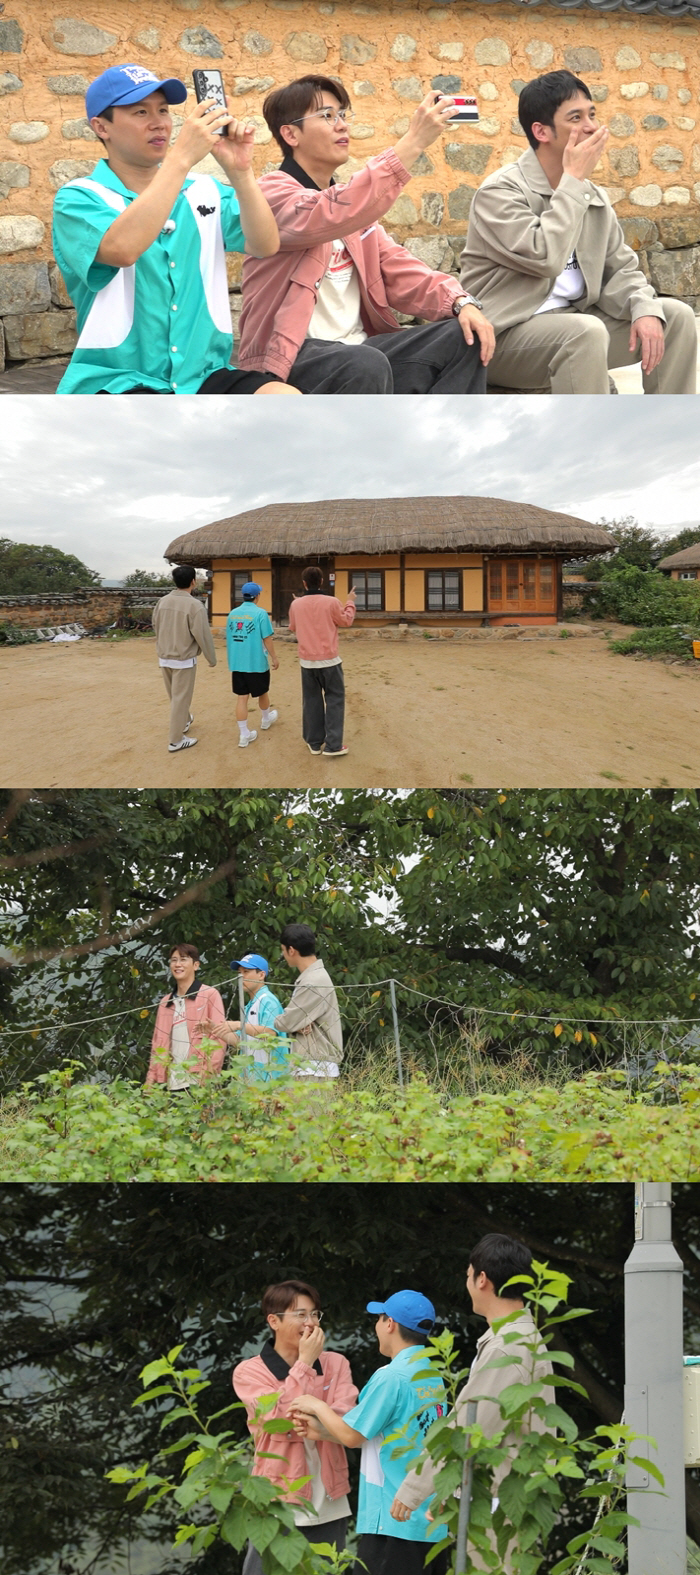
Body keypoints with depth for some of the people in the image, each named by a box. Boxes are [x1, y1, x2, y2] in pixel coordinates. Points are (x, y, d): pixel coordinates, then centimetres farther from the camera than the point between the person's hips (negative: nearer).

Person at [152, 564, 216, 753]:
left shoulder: (162, 601, -2)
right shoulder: (195, 605, -21)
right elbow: (203, 636, -17)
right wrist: (212, 659, -3)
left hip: (164, 658, 6)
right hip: (184, 660, -6)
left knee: (174, 696, 24)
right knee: (181, 698, 3)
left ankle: (184, 721, 46)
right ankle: (176, 741, 9)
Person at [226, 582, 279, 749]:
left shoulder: (232, 613, 3)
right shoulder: (260, 613, -13)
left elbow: (229, 638, 12)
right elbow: (267, 638, -13)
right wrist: (274, 657, -1)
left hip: (236, 663, 4)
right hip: (257, 662, -4)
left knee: (241, 697, 4)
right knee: (262, 692, 20)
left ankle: (244, 734, 1)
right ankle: (266, 719, 44)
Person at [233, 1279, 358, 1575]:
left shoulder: (336, 1363, 8)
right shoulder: (249, 1372, -2)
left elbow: (346, 1420, -5)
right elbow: (280, 1418, -16)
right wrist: (305, 1363, -12)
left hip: (328, 1502, 4)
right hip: (277, 1501, -3)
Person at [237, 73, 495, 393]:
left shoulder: (351, 200, 20)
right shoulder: (273, 192, -7)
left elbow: (397, 270, 13)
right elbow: (325, 218, -29)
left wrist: (461, 302, -8)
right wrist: (412, 144, -30)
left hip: (357, 347, 8)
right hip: (292, 358, -8)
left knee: (463, 337, -7)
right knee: (367, 365, -37)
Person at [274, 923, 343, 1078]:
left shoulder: (314, 982, -16)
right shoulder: (310, 977, 16)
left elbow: (286, 1022, -16)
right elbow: (296, 1020, 15)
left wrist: (277, 1020, 7)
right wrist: (298, 1026, -7)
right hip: (306, 1064, 10)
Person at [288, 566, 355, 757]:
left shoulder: (296, 605, -2)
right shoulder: (331, 602, -12)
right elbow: (346, 621, 3)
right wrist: (350, 603, 18)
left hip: (307, 661, 3)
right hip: (329, 660, -3)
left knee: (311, 701, 13)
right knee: (334, 700, 4)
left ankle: (314, 742, 16)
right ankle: (333, 745, -2)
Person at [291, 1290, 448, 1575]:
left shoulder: (391, 1377, -15)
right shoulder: (433, 1375, 10)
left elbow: (352, 1436, -9)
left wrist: (317, 1406, 7)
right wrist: (321, 1429, 16)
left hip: (395, 1519, -8)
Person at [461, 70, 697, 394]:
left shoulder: (594, 196, 11)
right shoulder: (500, 191, -13)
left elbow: (622, 267, 12)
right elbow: (545, 258, -27)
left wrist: (644, 308, -11)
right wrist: (574, 180, -17)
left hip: (573, 322, 8)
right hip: (505, 335, -8)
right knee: (586, 331, -36)